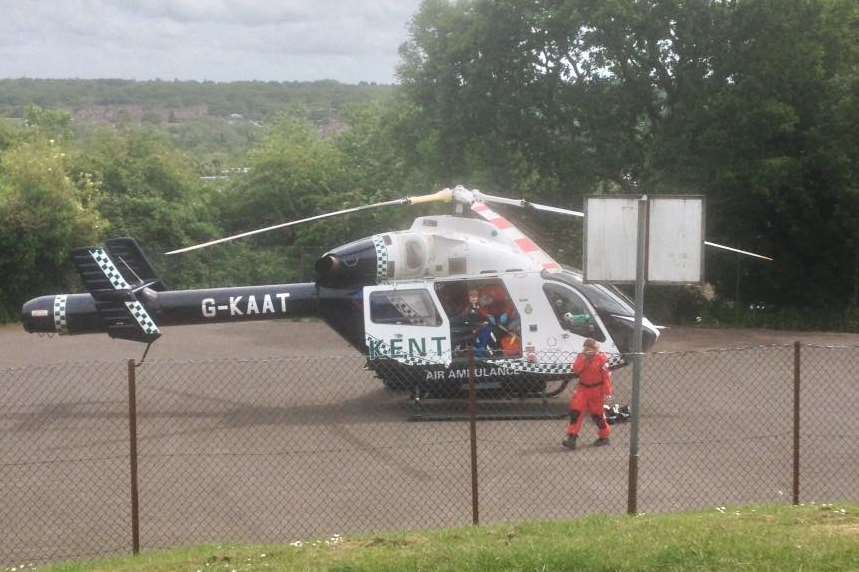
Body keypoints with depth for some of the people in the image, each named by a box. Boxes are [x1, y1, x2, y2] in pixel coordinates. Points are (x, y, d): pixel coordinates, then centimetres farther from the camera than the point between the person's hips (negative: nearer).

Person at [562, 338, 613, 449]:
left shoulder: (601, 358, -10)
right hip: (583, 389, 4)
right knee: (575, 410, -10)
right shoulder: (581, 357, 3)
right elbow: (575, 370, -10)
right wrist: (583, 359, -19)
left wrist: (607, 393, -13)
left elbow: (606, 376, -10)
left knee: (597, 414, 5)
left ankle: (604, 437, 24)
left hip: (596, 390, -4)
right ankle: (572, 438, -10)